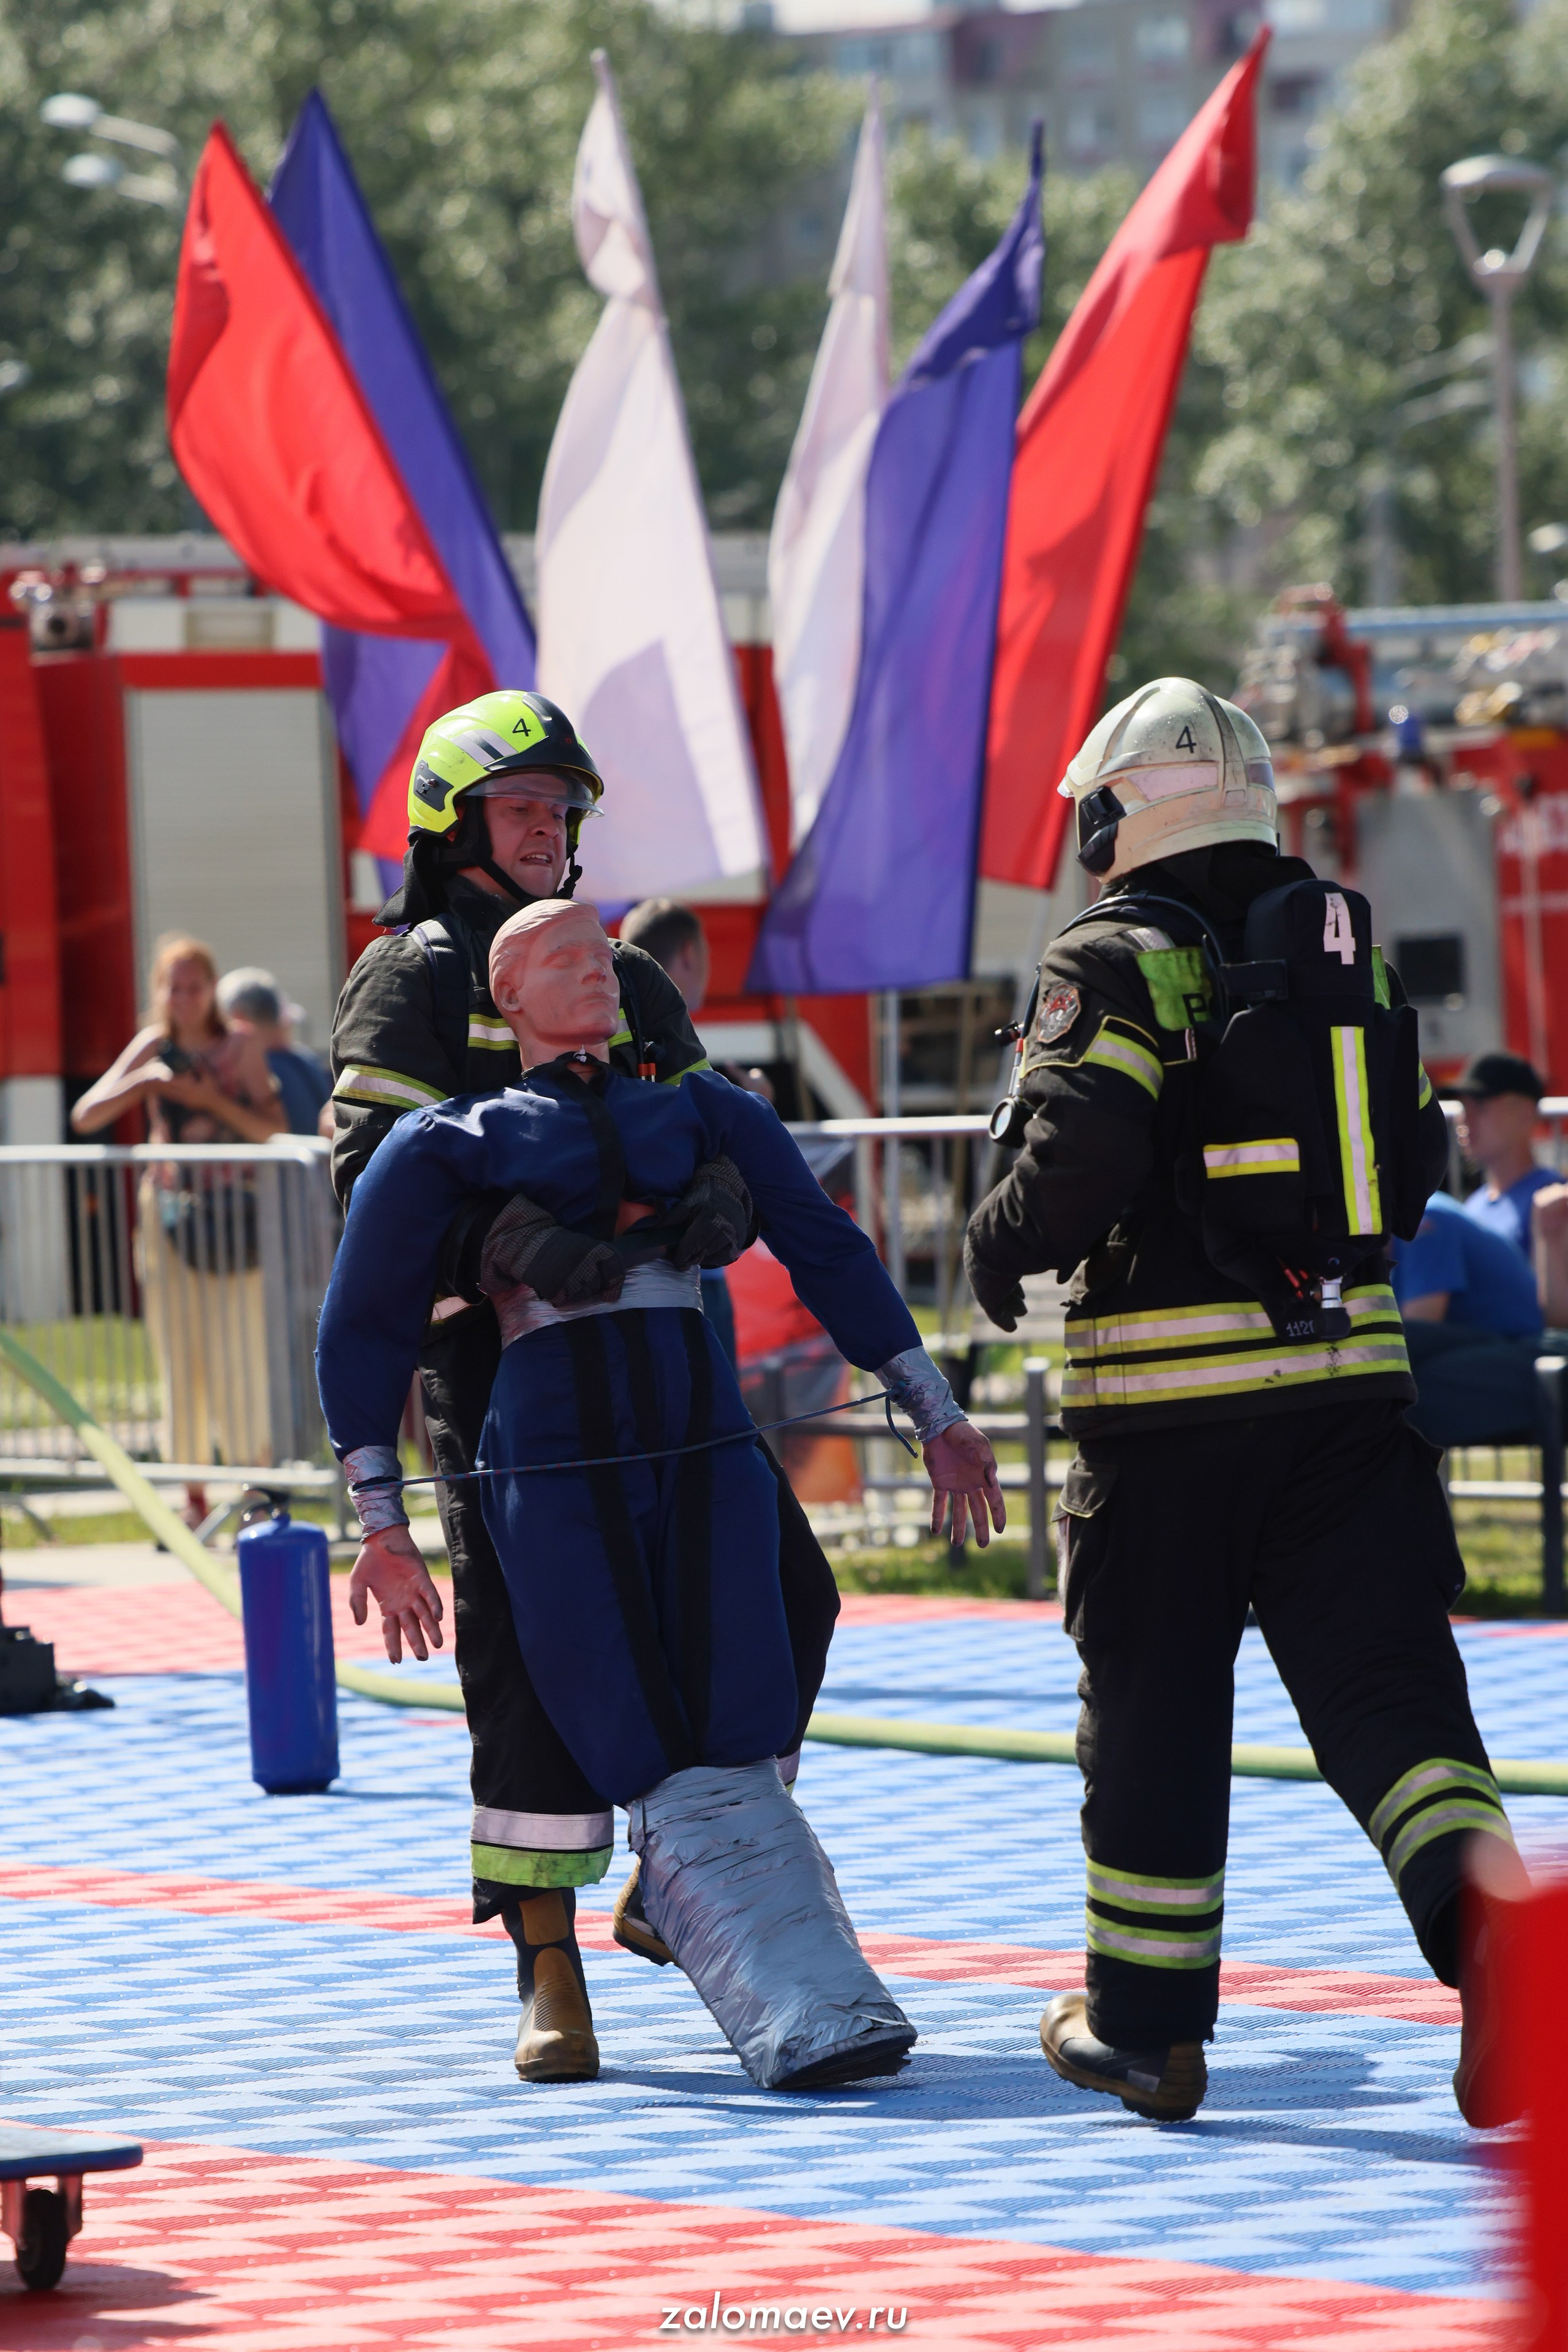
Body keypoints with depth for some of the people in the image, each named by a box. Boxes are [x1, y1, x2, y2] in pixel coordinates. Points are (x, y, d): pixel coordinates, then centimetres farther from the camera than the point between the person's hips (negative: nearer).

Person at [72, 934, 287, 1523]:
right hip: (169, 1206, 2)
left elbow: (271, 1127, -3)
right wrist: (141, 1084, -16)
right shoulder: (153, 1047, 6)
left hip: (230, 1205, -2)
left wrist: (215, 1101, -17)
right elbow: (85, 1118, 0)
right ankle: (193, 1495, 7)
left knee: (238, 1349, -6)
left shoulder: (240, 1047, 2)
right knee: (179, 1352, 2)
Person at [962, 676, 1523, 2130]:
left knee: (1153, 1711, 8)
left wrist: (1001, 1248, -1)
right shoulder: (1344, 950, 11)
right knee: (1383, 1685, -1)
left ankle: (1145, 2025, 18)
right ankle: (1489, 1941, -23)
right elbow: (1408, 1173, 14)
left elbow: (1081, 1155, -19)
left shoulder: (1117, 963, -7)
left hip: (1172, 1401, -4)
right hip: (1347, 1375, 4)